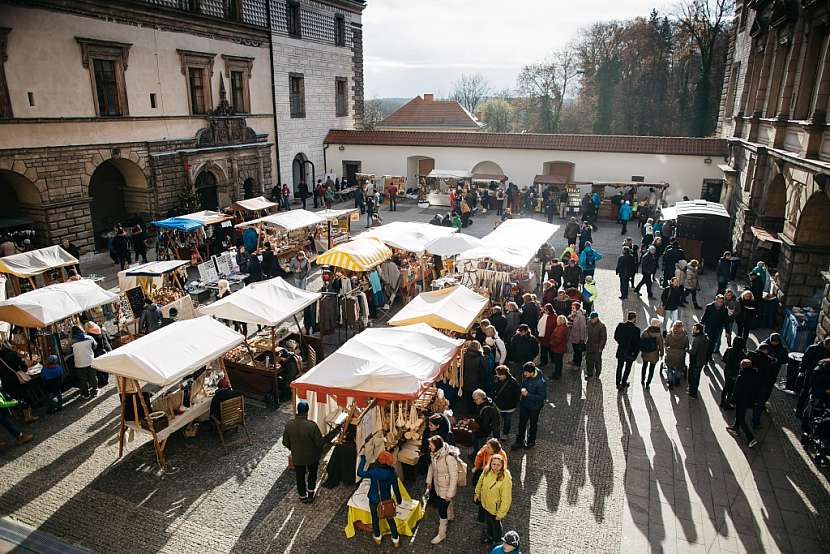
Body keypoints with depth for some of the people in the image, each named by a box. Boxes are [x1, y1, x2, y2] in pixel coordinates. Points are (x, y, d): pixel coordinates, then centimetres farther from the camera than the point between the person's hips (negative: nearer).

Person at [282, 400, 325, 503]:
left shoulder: (289, 425, -19)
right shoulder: (312, 425, -31)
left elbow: (285, 442, -5)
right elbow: (320, 442, -22)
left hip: (297, 457, 2)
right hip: (312, 456, -2)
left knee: (300, 477, 24)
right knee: (312, 474, 27)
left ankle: (303, 497, 41)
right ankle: (310, 495, 35)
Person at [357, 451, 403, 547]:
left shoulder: (373, 471, -30)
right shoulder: (391, 472, -24)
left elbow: (360, 472, -15)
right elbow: (395, 487, -13)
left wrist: (363, 458, -13)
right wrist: (399, 499, 4)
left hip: (374, 499, -1)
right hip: (386, 499, 1)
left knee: (375, 518, 24)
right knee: (390, 518, 22)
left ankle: (377, 537, 46)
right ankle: (396, 540, 35)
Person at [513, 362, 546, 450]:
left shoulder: (540, 382, -35)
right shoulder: (525, 375, -16)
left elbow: (542, 397, -26)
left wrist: (528, 395, -30)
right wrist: (523, 388, -9)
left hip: (534, 406, -5)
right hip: (524, 403, 5)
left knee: (533, 424, 20)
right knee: (522, 423, 18)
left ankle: (531, 441, 44)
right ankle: (519, 441, 37)